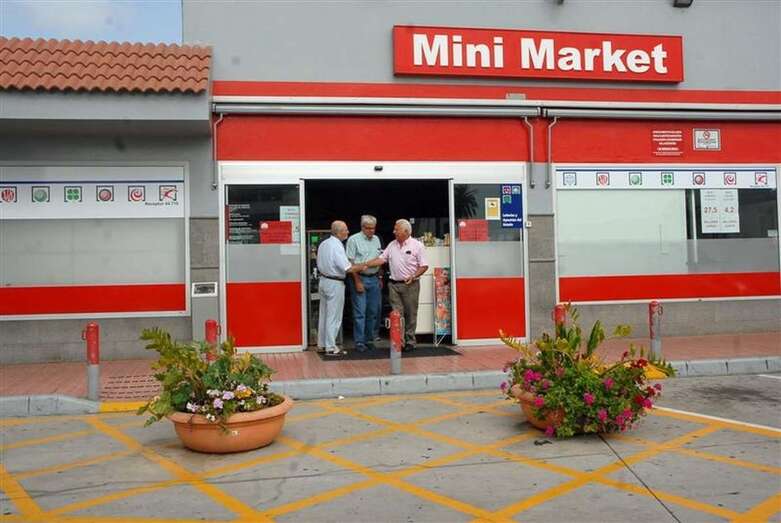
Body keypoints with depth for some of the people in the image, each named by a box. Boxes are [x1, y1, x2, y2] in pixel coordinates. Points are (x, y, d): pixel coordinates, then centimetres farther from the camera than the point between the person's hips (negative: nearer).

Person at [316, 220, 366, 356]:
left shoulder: (323, 244, 6)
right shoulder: (337, 247, -21)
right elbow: (348, 268, -25)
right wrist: (361, 267, -8)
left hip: (323, 281, 9)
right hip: (335, 284, -9)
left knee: (324, 314, 16)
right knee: (334, 317, -1)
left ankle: (321, 344, 25)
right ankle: (330, 347, 4)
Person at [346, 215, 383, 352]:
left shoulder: (376, 239, 13)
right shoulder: (354, 240, -5)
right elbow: (351, 262, -9)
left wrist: (380, 278, 14)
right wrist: (357, 281, -14)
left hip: (374, 279, 6)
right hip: (359, 278, -6)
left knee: (373, 312, 8)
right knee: (360, 312, -5)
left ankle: (369, 340, 17)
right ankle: (359, 342, 0)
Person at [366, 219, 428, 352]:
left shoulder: (417, 246, -3)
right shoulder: (392, 245, 11)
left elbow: (424, 266, -4)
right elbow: (381, 259, 8)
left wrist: (413, 276, -17)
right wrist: (366, 264, -4)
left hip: (410, 285, -4)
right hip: (394, 284, 4)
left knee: (410, 314, 3)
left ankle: (409, 342, 12)